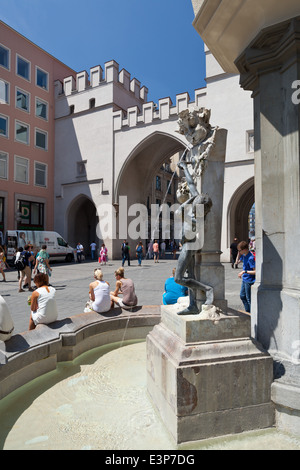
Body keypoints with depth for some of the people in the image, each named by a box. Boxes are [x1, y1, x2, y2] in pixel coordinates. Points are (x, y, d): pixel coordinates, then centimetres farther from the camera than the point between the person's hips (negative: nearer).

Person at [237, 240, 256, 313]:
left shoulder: (250, 258, -25)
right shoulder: (244, 255, 3)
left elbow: (255, 271, -25)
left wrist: (244, 271, -28)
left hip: (249, 281, -10)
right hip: (244, 279, 10)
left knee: (249, 298, 2)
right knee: (242, 296, 20)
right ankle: (248, 312, 33)